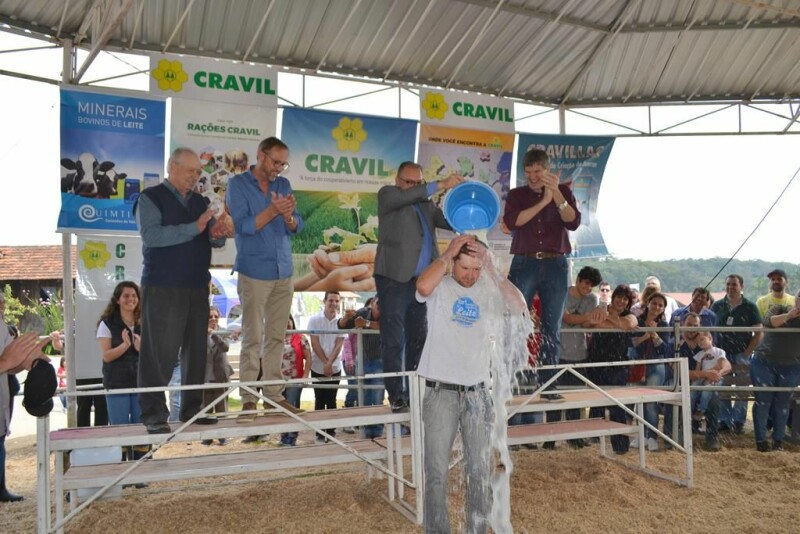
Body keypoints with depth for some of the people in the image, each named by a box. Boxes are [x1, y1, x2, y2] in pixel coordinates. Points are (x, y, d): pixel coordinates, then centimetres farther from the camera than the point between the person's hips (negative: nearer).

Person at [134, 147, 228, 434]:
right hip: (163, 288, -6)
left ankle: (192, 409, 19)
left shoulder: (199, 201, 17)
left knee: (196, 350, 9)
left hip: (197, 286, 6)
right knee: (159, 352, -5)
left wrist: (217, 235, -5)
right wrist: (194, 228, -22)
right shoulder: (151, 198, -1)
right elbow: (151, 235, -17)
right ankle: (154, 415, 2)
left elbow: (214, 240, 19)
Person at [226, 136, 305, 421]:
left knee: (277, 336, 7)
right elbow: (244, 225, -11)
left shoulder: (284, 185, 11)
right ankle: (248, 398, 1)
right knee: (253, 337, -5)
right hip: (254, 272, -4)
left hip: (283, 271, 5)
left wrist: (288, 215, -16)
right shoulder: (238, 184, -1)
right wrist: (273, 210, -22)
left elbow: (297, 227, 5)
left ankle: (274, 393, 13)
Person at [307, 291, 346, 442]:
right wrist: (325, 363, -12)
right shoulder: (314, 320, -4)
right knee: (320, 401, 4)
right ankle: (320, 433, 9)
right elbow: (315, 343, -7)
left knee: (331, 401, 7)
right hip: (318, 367, -1)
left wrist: (330, 363, -14)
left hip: (335, 367, 1)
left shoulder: (341, 321, -2)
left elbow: (339, 344, -5)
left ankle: (331, 431, 13)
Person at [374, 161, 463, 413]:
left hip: (420, 280, 6)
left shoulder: (426, 204, 19)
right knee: (393, 340, -5)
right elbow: (405, 197, -17)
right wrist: (441, 184, -22)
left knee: (418, 338, 8)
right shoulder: (387, 195, 4)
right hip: (394, 279, -6)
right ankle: (397, 396, -1)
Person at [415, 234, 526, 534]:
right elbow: (423, 287, -25)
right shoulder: (440, 288, -2)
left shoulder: (488, 293, 5)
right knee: (437, 473, 3)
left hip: (477, 393, 3)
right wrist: (447, 253, -14)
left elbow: (520, 306, -12)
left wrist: (491, 269, -13)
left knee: (480, 472, 12)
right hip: (441, 393, -3)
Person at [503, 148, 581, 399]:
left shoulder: (564, 192, 11)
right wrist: (543, 202, -12)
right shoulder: (516, 194, 11)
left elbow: (573, 222, -4)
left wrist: (556, 195, -16)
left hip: (556, 265, 1)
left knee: (552, 329, 2)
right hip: (524, 263, -1)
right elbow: (512, 222, -8)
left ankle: (547, 384, 6)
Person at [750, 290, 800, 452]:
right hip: (764, 363, -1)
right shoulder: (778, 309, -2)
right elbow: (767, 322, -22)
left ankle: (778, 439, 16)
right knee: (763, 401, 0)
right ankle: (760, 439, 7)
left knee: (782, 402, 5)